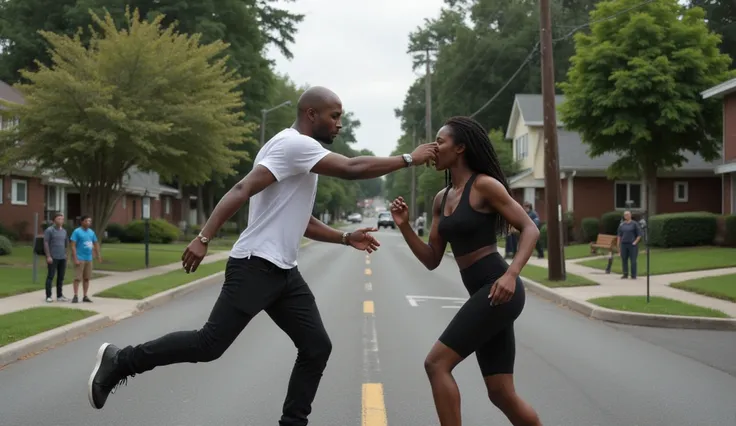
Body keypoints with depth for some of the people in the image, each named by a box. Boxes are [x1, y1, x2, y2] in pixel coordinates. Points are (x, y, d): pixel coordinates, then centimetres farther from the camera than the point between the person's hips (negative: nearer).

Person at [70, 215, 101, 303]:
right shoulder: (77, 232, -7)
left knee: (86, 278, 8)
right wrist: (75, 259, -17)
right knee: (78, 278, -6)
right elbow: (73, 246, -11)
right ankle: (76, 296, -2)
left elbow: (96, 244, 20)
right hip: (80, 259, -6)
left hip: (89, 259, 6)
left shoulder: (91, 232, 11)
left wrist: (98, 256, 12)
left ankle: (85, 296, 14)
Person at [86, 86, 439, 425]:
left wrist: (347, 238, 19)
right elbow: (351, 169, -21)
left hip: (284, 272, 10)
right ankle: (120, 362, 5)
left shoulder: (302, 154, 21)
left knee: (316, 347, 4)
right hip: (255, 266, -10)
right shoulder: (293, 143, -11)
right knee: (209, 344, -9)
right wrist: (409, 159, -15)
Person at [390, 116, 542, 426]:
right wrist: (404, 226, 3)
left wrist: (511, 274, -22)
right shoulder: (441, 198, 16)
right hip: (483, 295, 8)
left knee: (437, 363, -11)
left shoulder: (484, 185, -7)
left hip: (498, 291, -8)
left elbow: (530, 229, -8)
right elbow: (432, 260, 16)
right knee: (502, 394, 8)